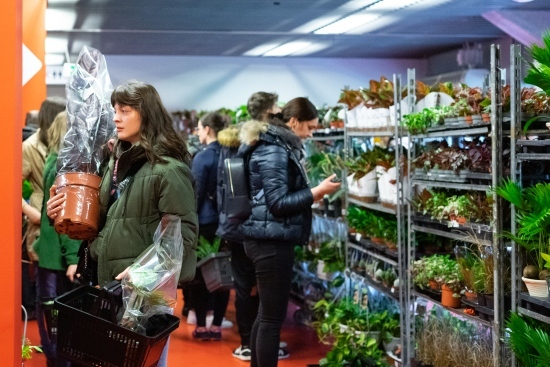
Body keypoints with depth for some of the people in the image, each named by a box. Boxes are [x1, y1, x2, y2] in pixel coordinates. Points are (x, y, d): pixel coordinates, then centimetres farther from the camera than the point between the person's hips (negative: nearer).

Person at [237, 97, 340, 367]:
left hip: (270, 239, 10)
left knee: (266, 313, 16)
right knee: (273, 316, -4)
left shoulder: (278, 146, 15)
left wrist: (313, 192, 11)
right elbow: (278, 202, -20)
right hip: (272, 241, -10)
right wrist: (318, 191, -16)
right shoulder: (273, 151, -15)